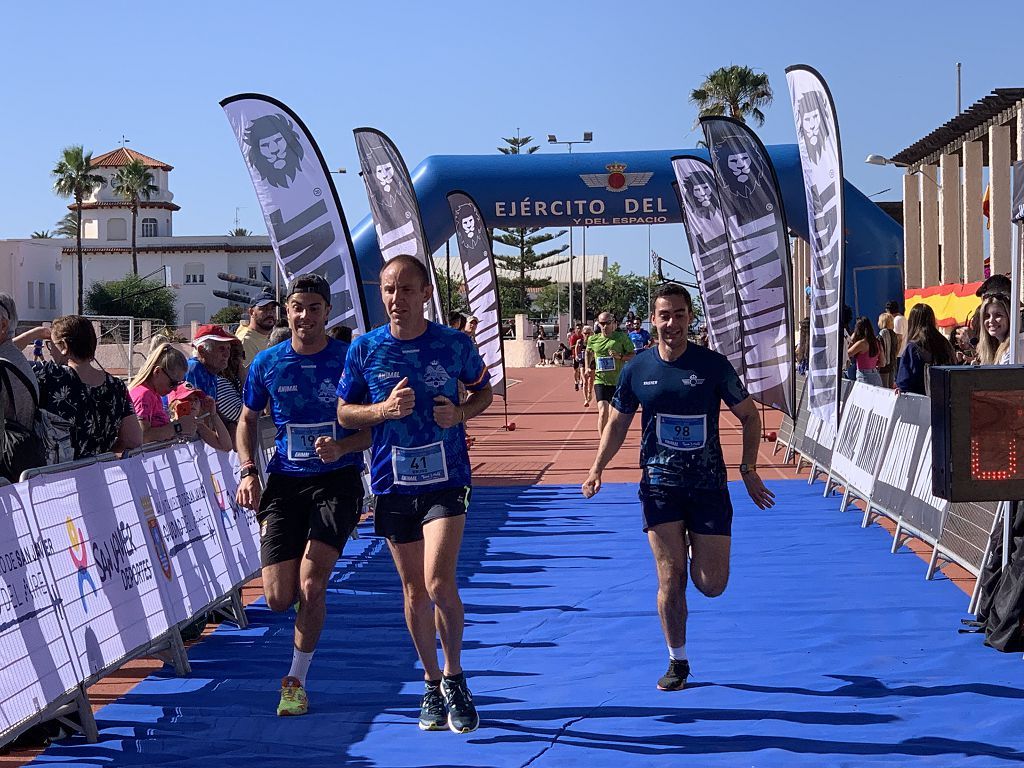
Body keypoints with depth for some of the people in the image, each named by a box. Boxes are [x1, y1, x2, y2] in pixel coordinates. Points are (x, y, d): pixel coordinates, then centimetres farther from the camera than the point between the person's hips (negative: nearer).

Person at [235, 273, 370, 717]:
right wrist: (248, 472, 1)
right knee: (279, 599, -4)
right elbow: (247, 420, 16)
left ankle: (296, 680, 3)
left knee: (311, 585, -17)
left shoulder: (350, 359, -4)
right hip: (284, 482, 3)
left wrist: (342, 446, -20)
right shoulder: (267, 363, 4)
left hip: (337, 481, -2)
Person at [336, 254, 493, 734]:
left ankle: (454, 677, 6)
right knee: (413, 590, 10)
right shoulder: (364, 349, -1)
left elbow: (483, 390, 13)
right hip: (392, 482, 2)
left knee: (438, 581, -17)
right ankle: (432, 684, 27)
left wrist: (459, 413, -8)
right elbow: (344, 413, 7)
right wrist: (384, 410, -13)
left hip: (446, 478, -2)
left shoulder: (454, 344, -4)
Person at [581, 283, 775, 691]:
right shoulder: (637, 369, 0)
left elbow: (749, 415, 5)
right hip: (660, 485, 1)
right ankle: (677, 662, 14)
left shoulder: (713, 364, -4)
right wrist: (597, 467, 1)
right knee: (671, 579, -2)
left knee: (711, 584, -2)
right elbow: (618, 422, 13)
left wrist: (748, 469, -2)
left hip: (709, 485, -1)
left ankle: (698, 547, 33)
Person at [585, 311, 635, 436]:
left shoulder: (621, 337, -3)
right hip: (600, 381, 1)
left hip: (618, 382, -1)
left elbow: (633, 355, 1)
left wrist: (620, 356, -17)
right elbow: (589, 352, 27)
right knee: (603, 412, -16)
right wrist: (588, 367, 13)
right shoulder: (593, 339, 5)